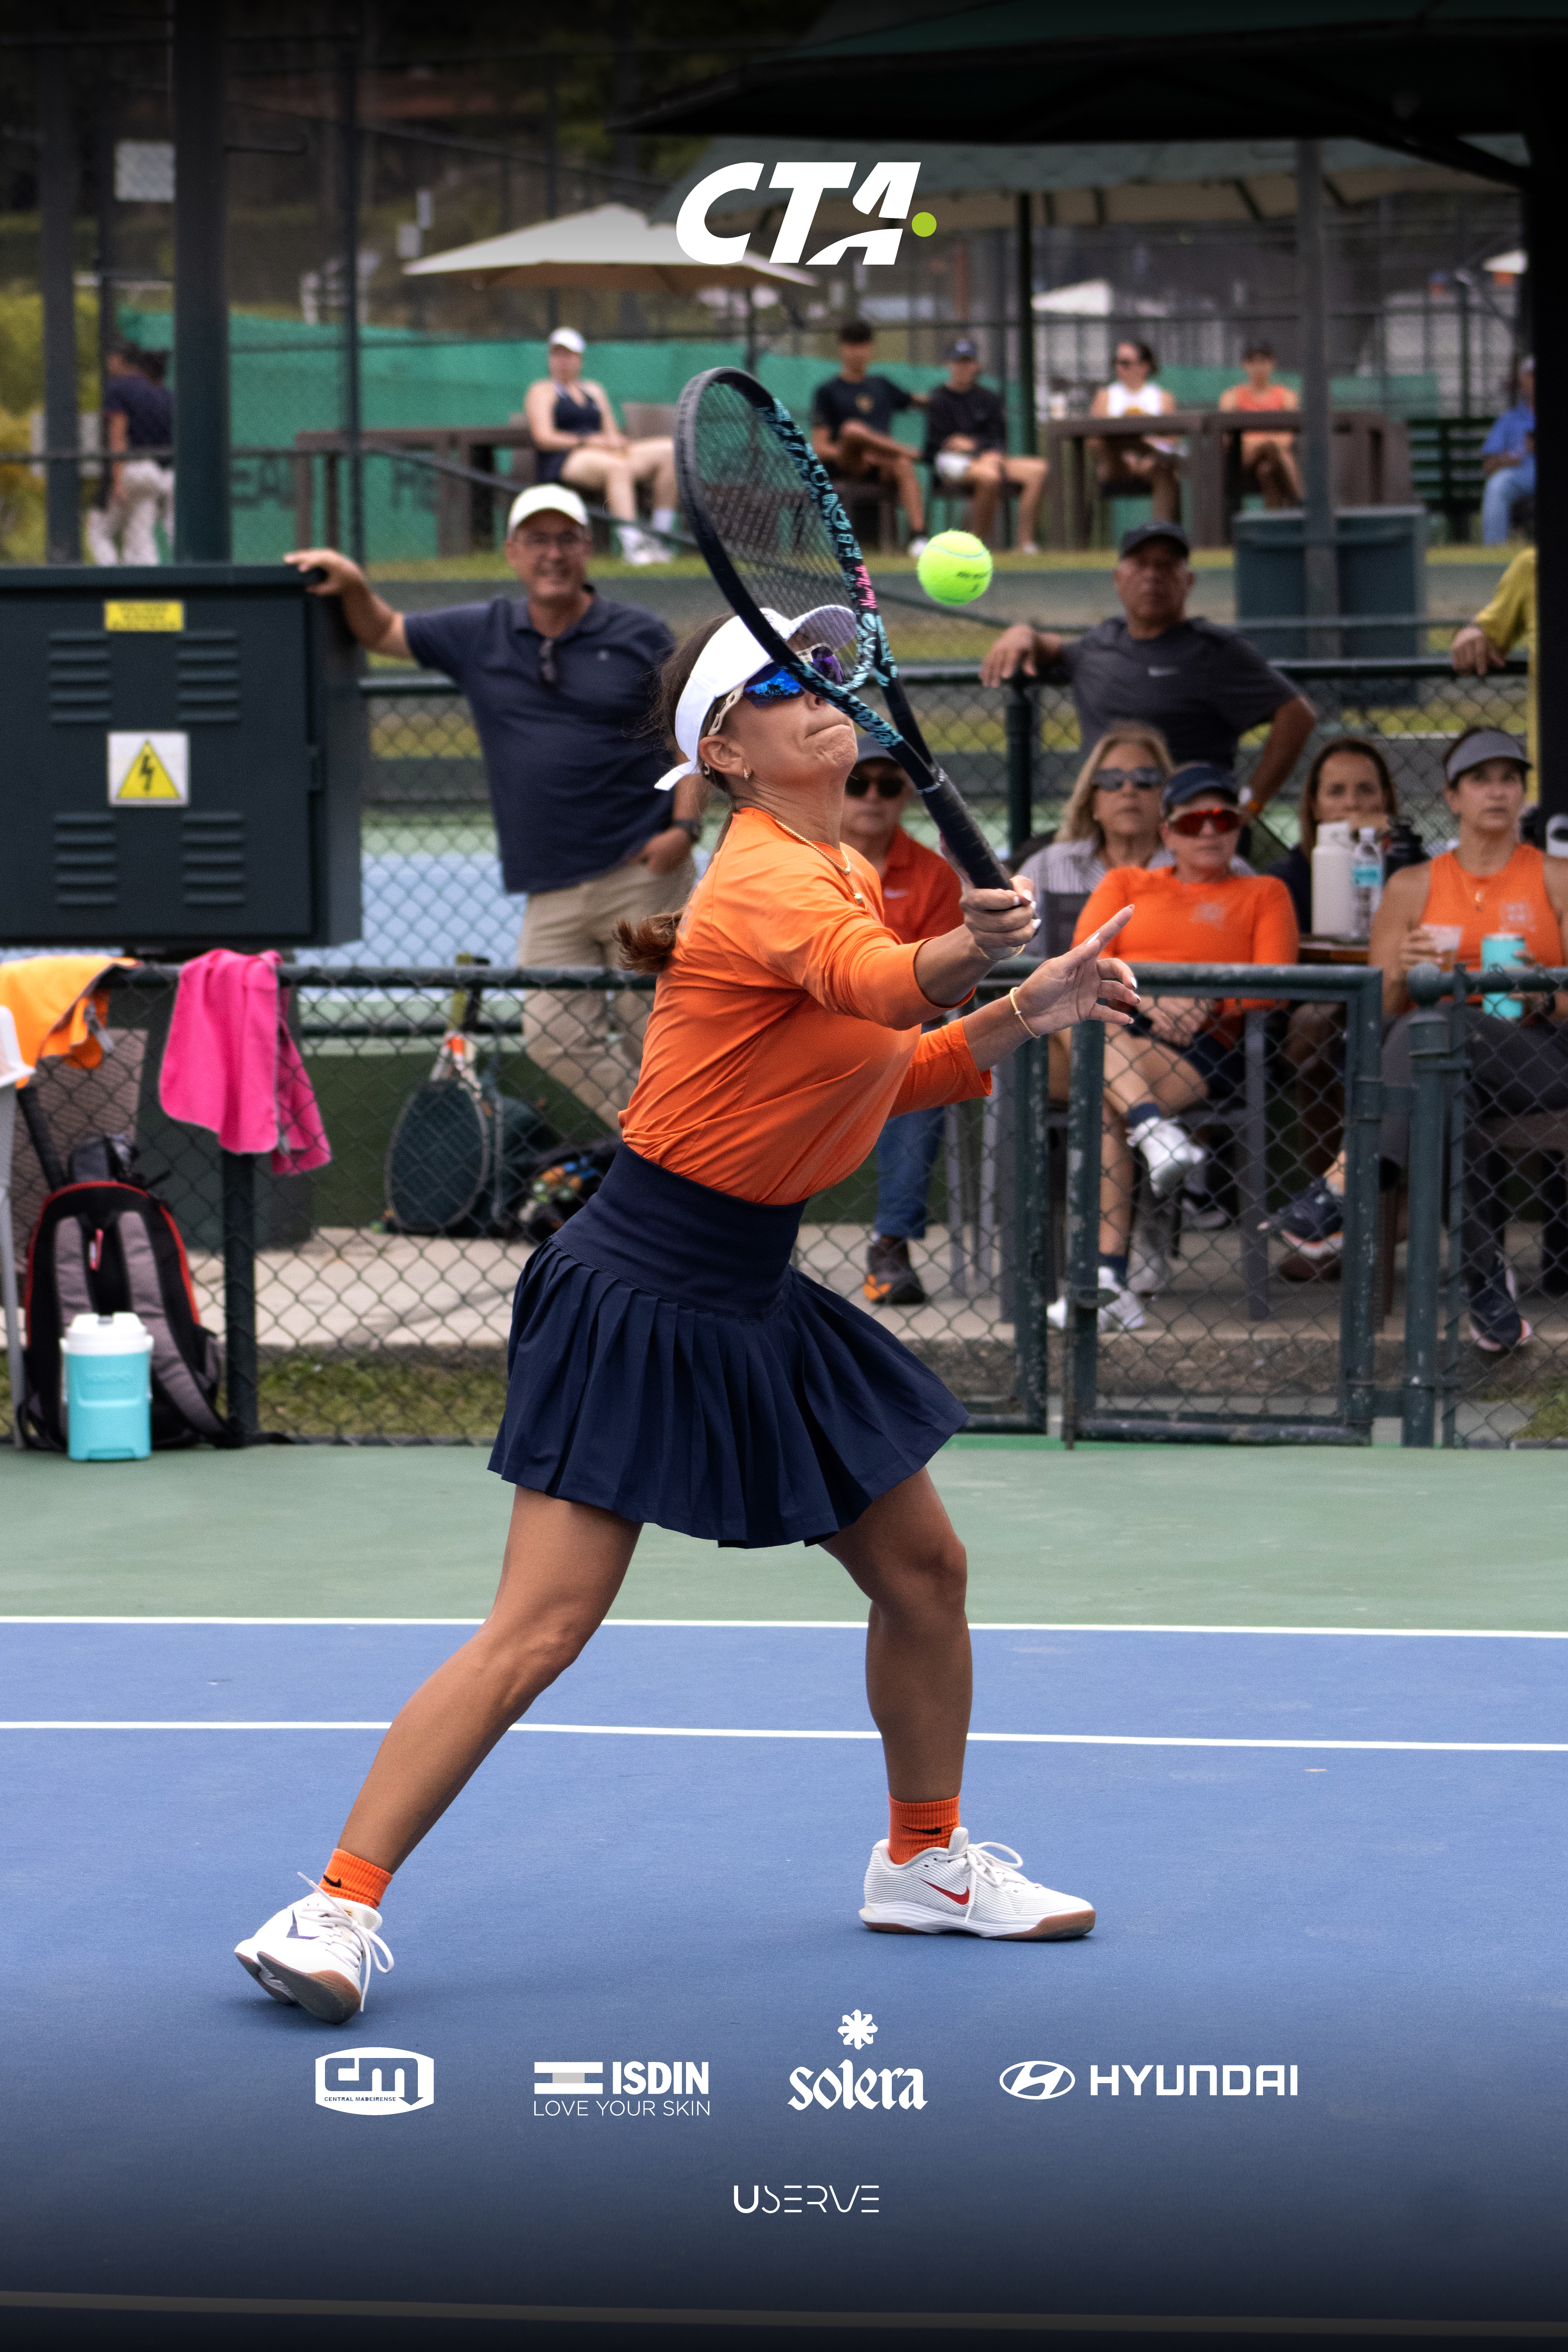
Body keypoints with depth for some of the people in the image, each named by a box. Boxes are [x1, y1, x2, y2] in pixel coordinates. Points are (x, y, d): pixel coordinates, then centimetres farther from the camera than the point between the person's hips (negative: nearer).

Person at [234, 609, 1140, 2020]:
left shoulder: (848, 877, 10)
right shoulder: (767, 879, -19)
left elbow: (894, 1074, 20)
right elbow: (878, 984, -39)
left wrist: (1024, 1014, 6)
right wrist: (967, 950, -59)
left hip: (756, 1303, 9)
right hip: (639, 1294, -9)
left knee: (923, 1569, 14)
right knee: (538, 1634, -15)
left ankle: (927, 1861, 34)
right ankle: (339, 1907, -10)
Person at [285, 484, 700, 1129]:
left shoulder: (640, 636, 2)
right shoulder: (479, 635, 10)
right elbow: (383, 633, 19)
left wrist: (684, 824, -9)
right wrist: (353, 586, -2)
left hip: (641, 876, -4)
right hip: (551, 894, 4)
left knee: (654, 1032, -3)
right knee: (558, 1040, -3)